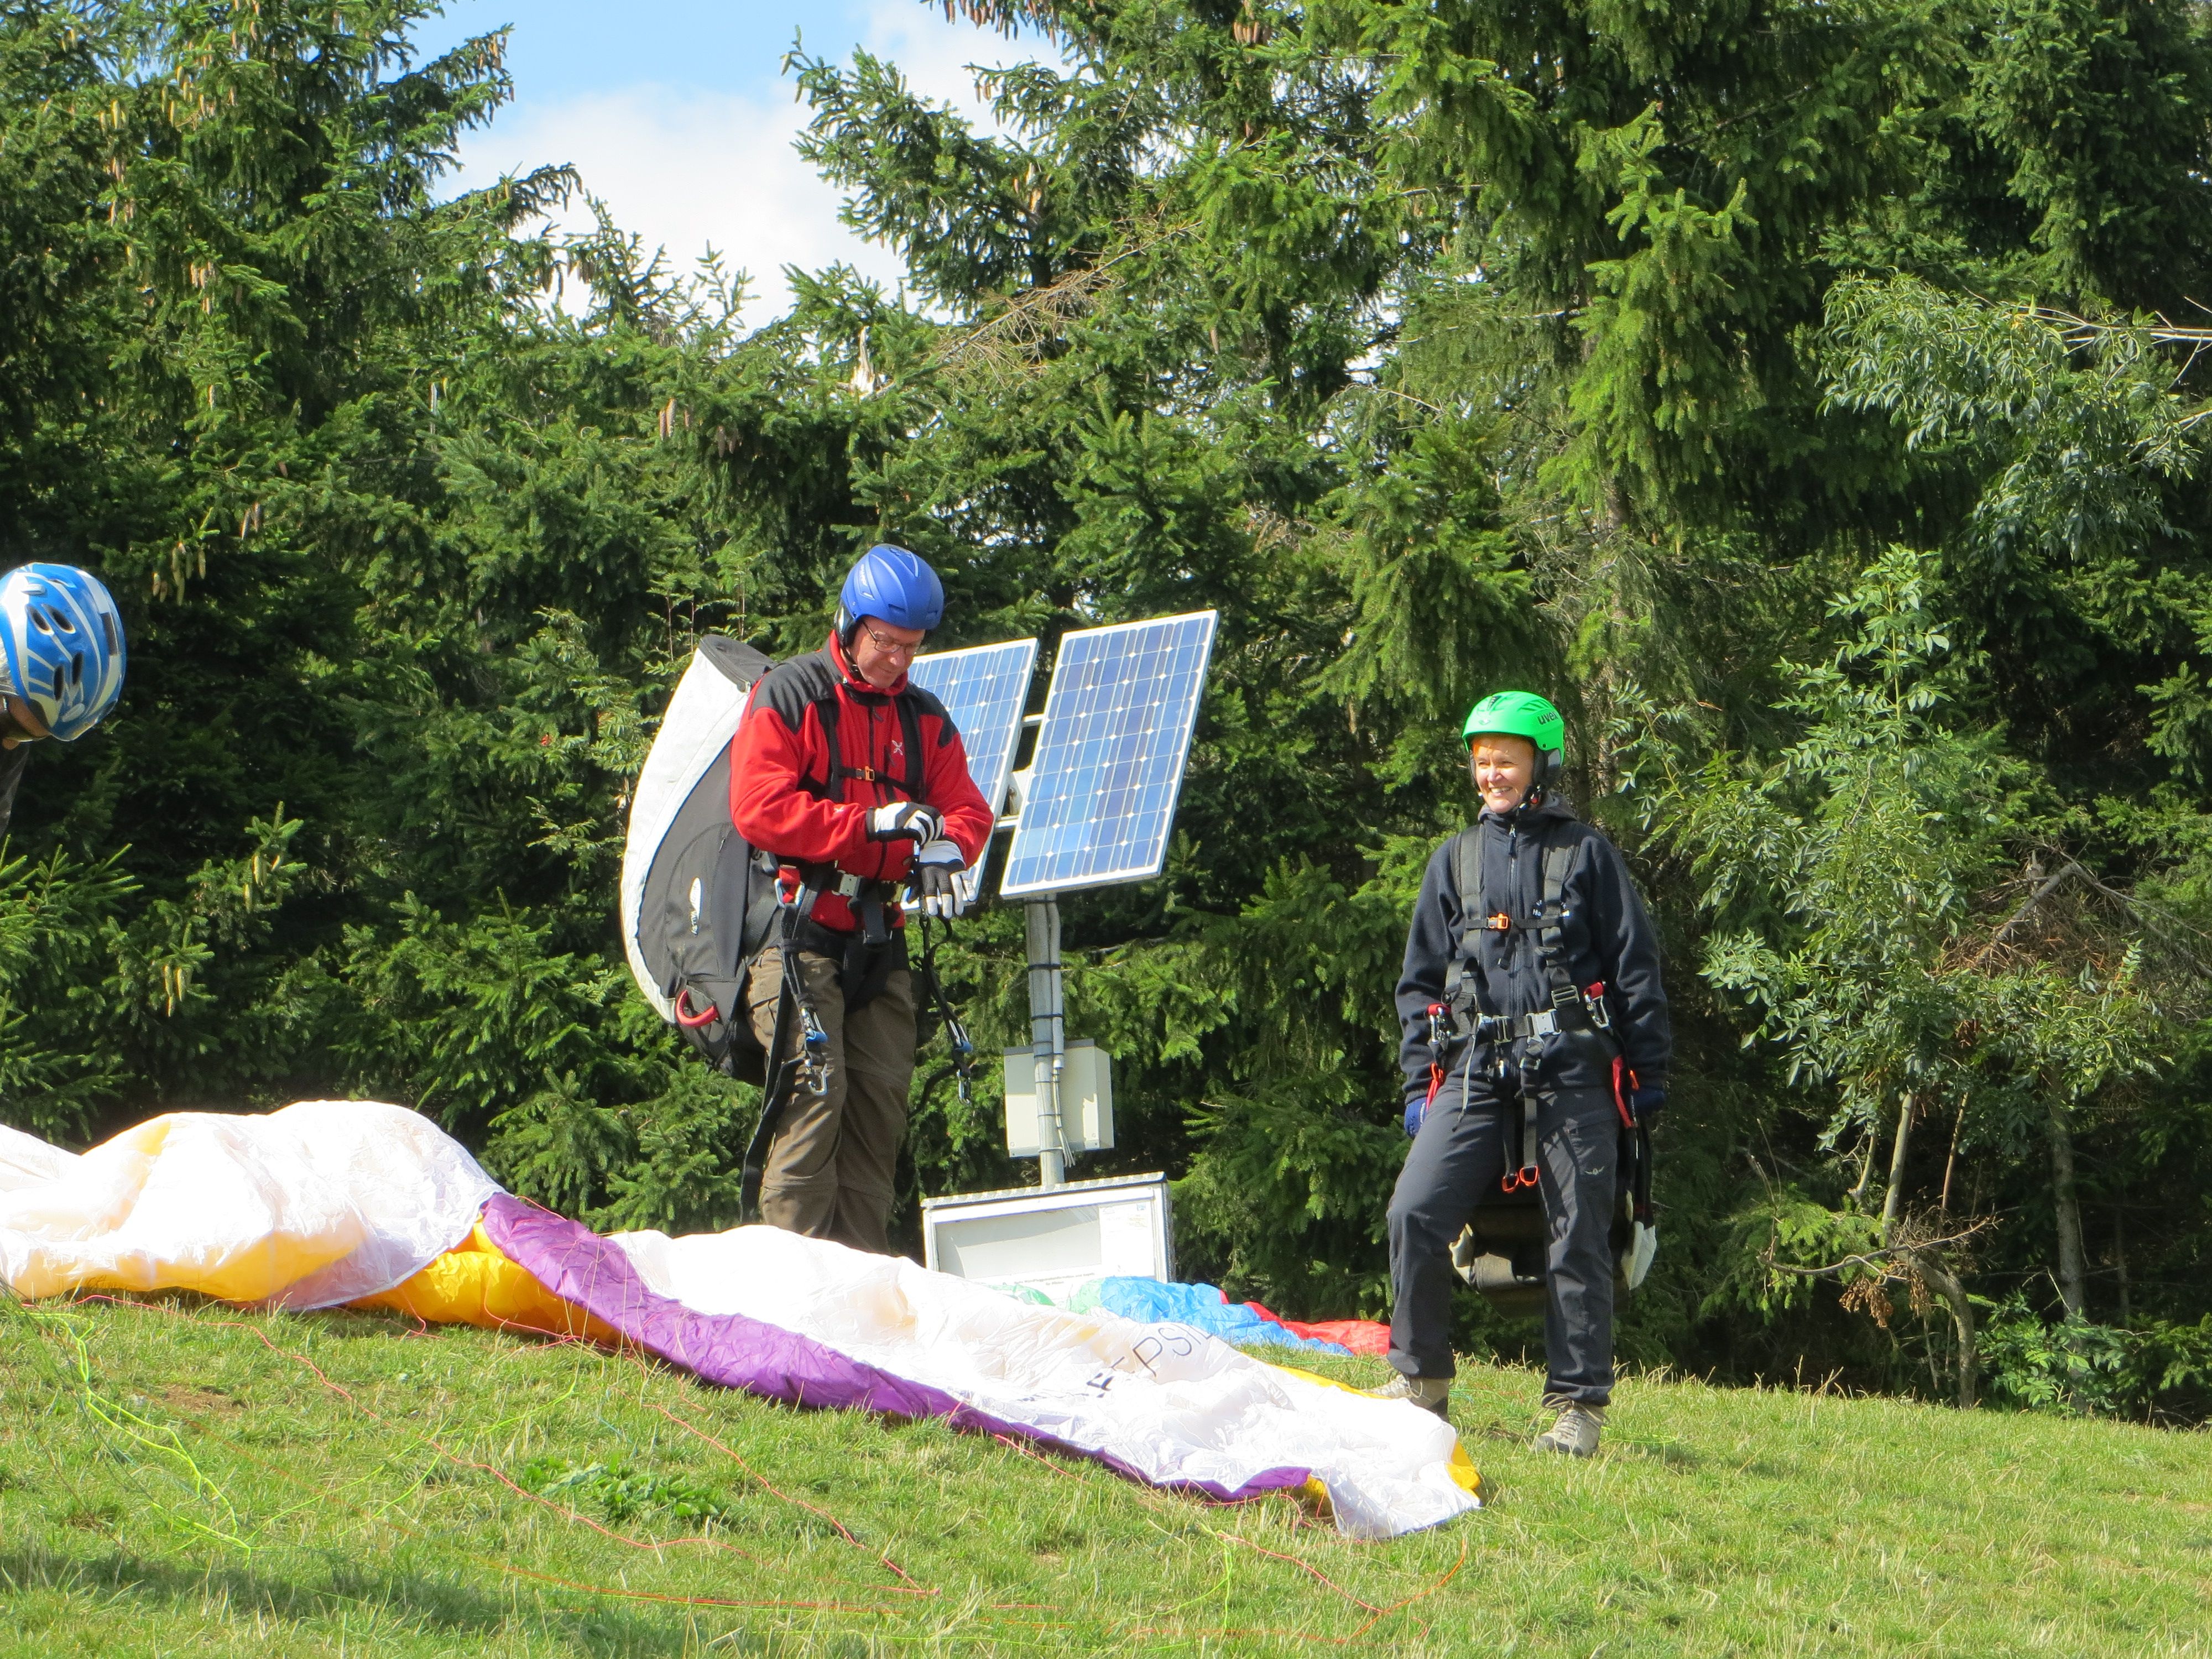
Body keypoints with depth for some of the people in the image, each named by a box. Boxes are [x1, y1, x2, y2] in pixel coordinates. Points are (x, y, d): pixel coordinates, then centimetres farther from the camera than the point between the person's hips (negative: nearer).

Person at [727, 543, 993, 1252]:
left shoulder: (924, 718, 16)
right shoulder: (789, 696, -1)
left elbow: (966, 807, 9)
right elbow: (757, 808, -12)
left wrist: (944, 847, -15)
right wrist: (868, 823, -19)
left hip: (879, 936, 6)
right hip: (800, 932, -6)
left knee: (881, 1101, 2)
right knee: (816, 1093, -15)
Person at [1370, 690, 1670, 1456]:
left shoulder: (1586, 854, 8)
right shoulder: (1454, 861, 16)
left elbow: (1634, 966, 7)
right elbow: (1420, 980, 18)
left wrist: (1648, 1070, 3)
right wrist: (1418, 1084, 11)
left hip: (1571, 1075, -2)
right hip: (1475, 1073, 3)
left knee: (1578, 1237, -2)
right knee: (1414, 1214, -11)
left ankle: (1578, 1405, 5)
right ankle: (1421, 1381, 2)